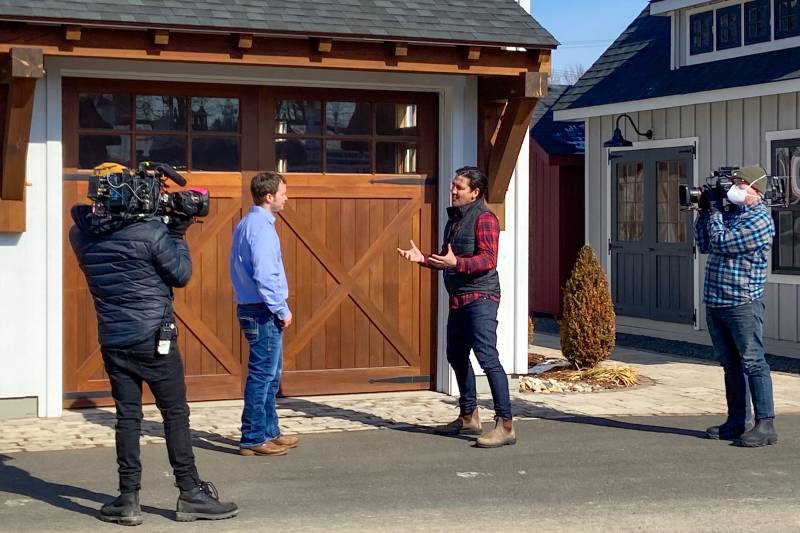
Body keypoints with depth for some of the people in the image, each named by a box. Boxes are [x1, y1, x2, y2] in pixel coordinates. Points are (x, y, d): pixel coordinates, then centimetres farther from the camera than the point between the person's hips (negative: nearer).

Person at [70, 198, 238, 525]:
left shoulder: (80, 234, 1)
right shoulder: (151, 231, -15)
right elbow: (181, 275, -5)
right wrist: (177, 234, 5)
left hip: (112, 341, 5)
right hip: (153, 337, -4)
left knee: (127, 417, 10)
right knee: (175, 414, 6)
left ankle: (128, 499, 10)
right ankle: (190, 493, 11)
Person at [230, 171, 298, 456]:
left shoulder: (248, 223, 14)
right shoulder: (261, 227, -17)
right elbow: (265, 276, -23)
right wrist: (282, 310, -14)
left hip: (253, 307, 10)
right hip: (263, 311, -10)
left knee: (270, 375, 17)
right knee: (263, 376, -4)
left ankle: (270, 432, 25)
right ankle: (253, 439, 2)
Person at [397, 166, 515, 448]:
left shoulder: (484, 218, -11)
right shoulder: (454, 218, 17)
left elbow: (488, 259, -21)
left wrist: (456, 263, -33)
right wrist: (423, 258, 9)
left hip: (480, 297, -10)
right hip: (458, 298, 10)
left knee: (487, 357, -15)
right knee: (457, 357, 16)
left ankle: (505, 425, -16)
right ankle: (468, 417, 30)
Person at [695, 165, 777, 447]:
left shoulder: (759, 220, -12)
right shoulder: (729, 212, 14)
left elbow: (721, 242, -18)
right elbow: (705, 245, 18)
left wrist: (715, 209, -6)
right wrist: (705, 212, 10)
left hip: (742, 304, -8)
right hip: (715, 304, 9)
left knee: (753, 363, -6)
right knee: (730, 365, 13)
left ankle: (765, 425, -4)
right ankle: (735, 422, 19)